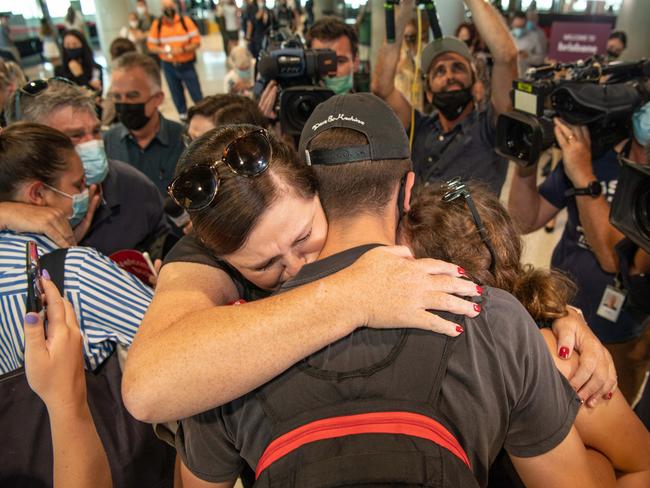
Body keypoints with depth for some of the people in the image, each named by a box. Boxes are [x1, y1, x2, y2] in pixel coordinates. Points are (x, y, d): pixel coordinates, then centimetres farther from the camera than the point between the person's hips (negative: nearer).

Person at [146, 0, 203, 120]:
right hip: (168, 66, 2)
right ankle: (183, 116, 26)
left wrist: (182, 49, -23)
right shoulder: (157, 24, -3)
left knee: (196, 92, 2)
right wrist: (164, 50, -19)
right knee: (176, 93, 11)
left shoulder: (185, 21, -7)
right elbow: (151, 45, 0)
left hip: (186, 65, -2)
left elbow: (197, 42, -9)